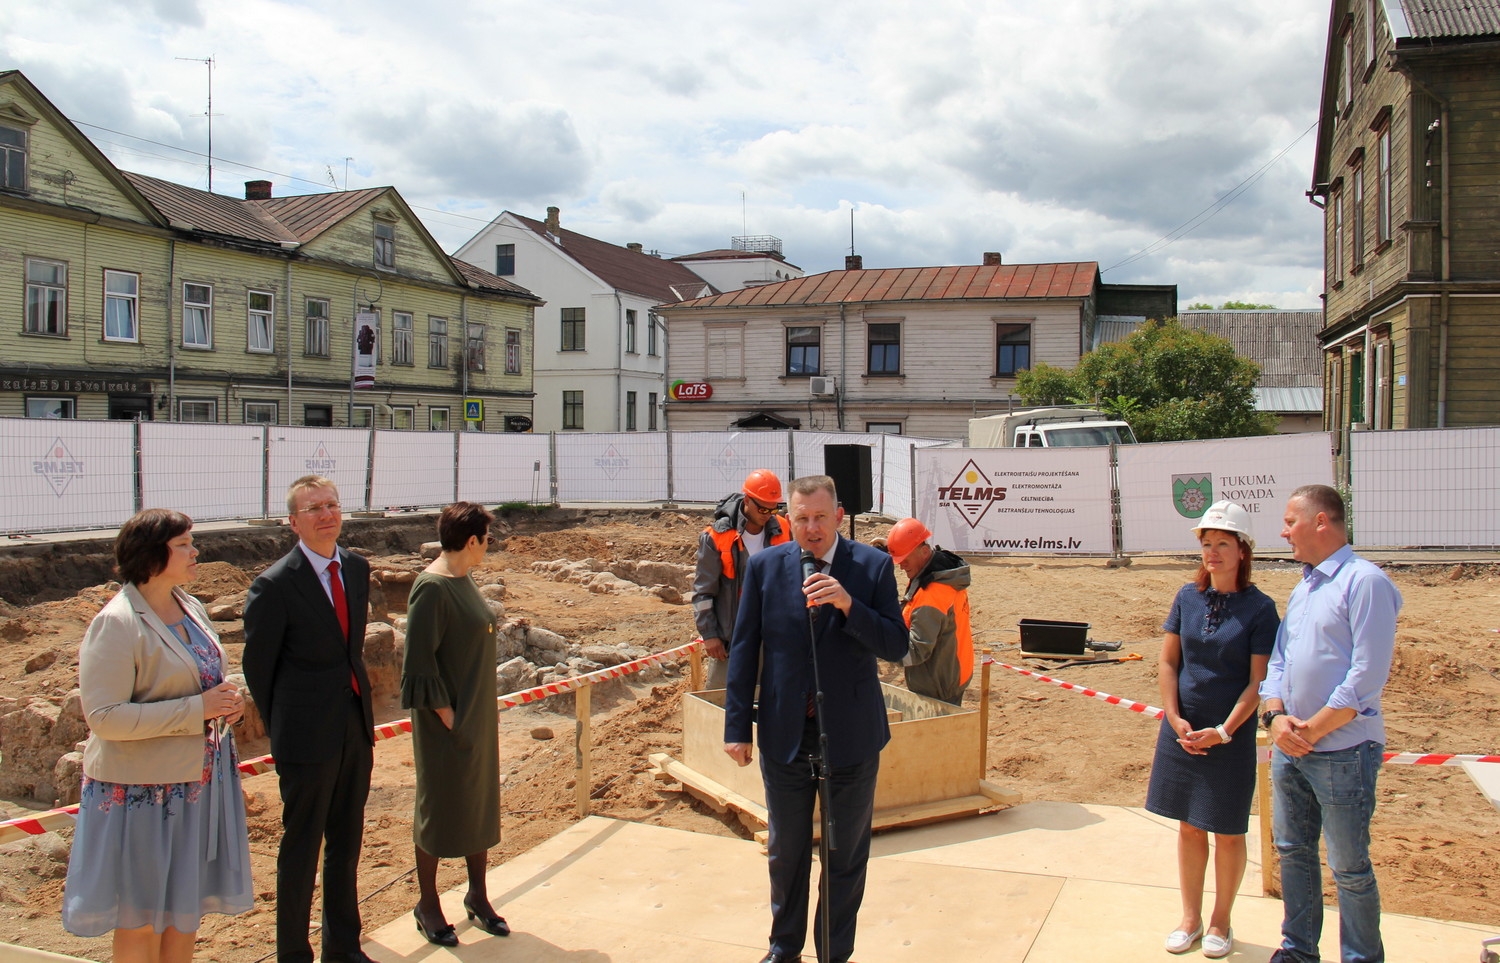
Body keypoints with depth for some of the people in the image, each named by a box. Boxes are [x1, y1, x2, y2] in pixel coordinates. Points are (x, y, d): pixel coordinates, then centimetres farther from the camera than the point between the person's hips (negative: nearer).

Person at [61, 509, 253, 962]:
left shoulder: (192, 608, 6)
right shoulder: (117, 623, -18)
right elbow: (104, 716, -22)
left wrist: (227, 699, -2)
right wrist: (196, 710, -23)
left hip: (197, 779, 7)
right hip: (144, 787, -7)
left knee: (187, 903, 17)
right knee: (142, 913, 9)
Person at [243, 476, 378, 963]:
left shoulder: (357, 568, 4)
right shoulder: (274, 585, -15)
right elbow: (257, 666, -5)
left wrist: (361, 711, 12)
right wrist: (281, 730, 3)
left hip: (355, 726, 6)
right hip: (308, 735, -6)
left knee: (347, 841, 17)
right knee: (301, 846, 6)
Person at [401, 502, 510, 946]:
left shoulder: (464, 580, 7)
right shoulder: (432, 588, -20)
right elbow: (419, 659, -20)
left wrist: (486, 710, 13)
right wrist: (444, 712, -19)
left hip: (479, 714, 9)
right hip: (448, 720, -8)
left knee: (480, 801, 16)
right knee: (439, 807, 6)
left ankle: (478, 895, 31)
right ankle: (427, 904, 23)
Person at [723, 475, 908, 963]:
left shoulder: (873, 566, -8)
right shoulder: (765, 566, -4)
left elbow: (896, 647, -11)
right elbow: (744, 649, 0)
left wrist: (848, 605, -26)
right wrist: (737, 725, -2)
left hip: (851, 735, -1)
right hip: (784, 734, 1)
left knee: (846, 856, 13)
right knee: (786, 851, 18)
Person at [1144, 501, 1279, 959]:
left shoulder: (1260, 608, -9)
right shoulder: (1188, 597, 1)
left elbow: (1258, 681, -10)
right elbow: (1167, 663, 4)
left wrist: (1223, 731, -16)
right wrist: (1175, 719, -6)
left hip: (1231, 736, -3)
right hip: (1182, 730, 3)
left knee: (1228, 832, 9)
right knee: (1189, 826, 12)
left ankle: (1220, 922, 26)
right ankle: (1190, 917, 27)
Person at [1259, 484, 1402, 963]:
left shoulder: (1364, 581, -13)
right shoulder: (1302, 588, 14)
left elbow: (1368, 675, -19)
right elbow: (1278, 660, 14)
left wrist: (1314, 729, -17)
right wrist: (1277, 717, -4)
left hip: (1342, 752, -8)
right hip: (1290, 746, 8)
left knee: (1349, 868, 3)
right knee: (1292, 851, 17)